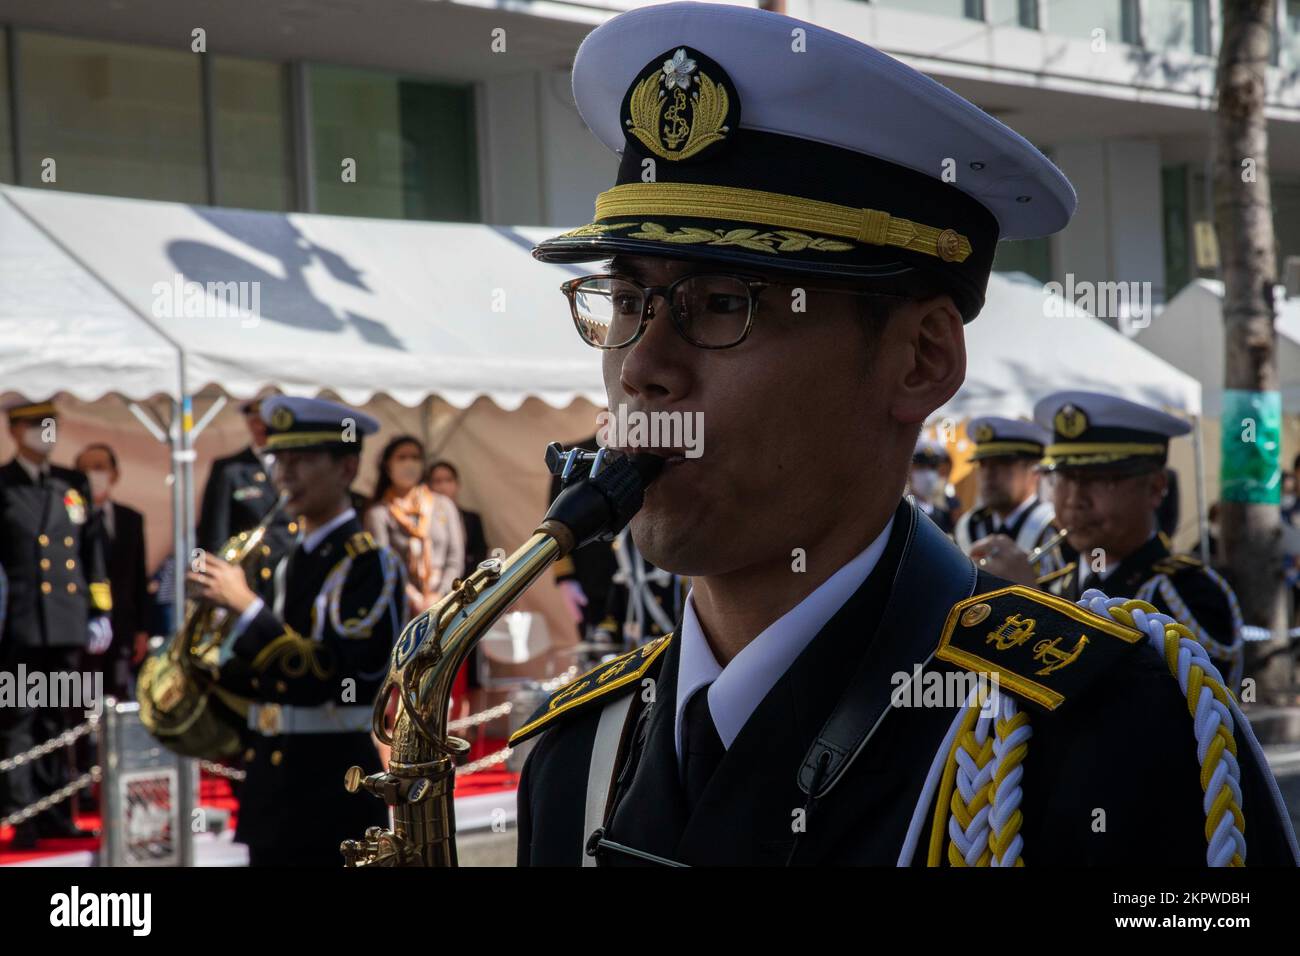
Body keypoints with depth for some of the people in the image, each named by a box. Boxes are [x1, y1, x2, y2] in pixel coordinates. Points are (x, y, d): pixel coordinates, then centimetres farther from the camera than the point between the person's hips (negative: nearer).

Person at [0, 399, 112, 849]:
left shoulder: (73, 485, 13)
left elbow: (93, 551, 16)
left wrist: (100, 612, 12)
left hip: (67, 625, 5)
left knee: (56, 720, 11)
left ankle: (54, 813, 17)